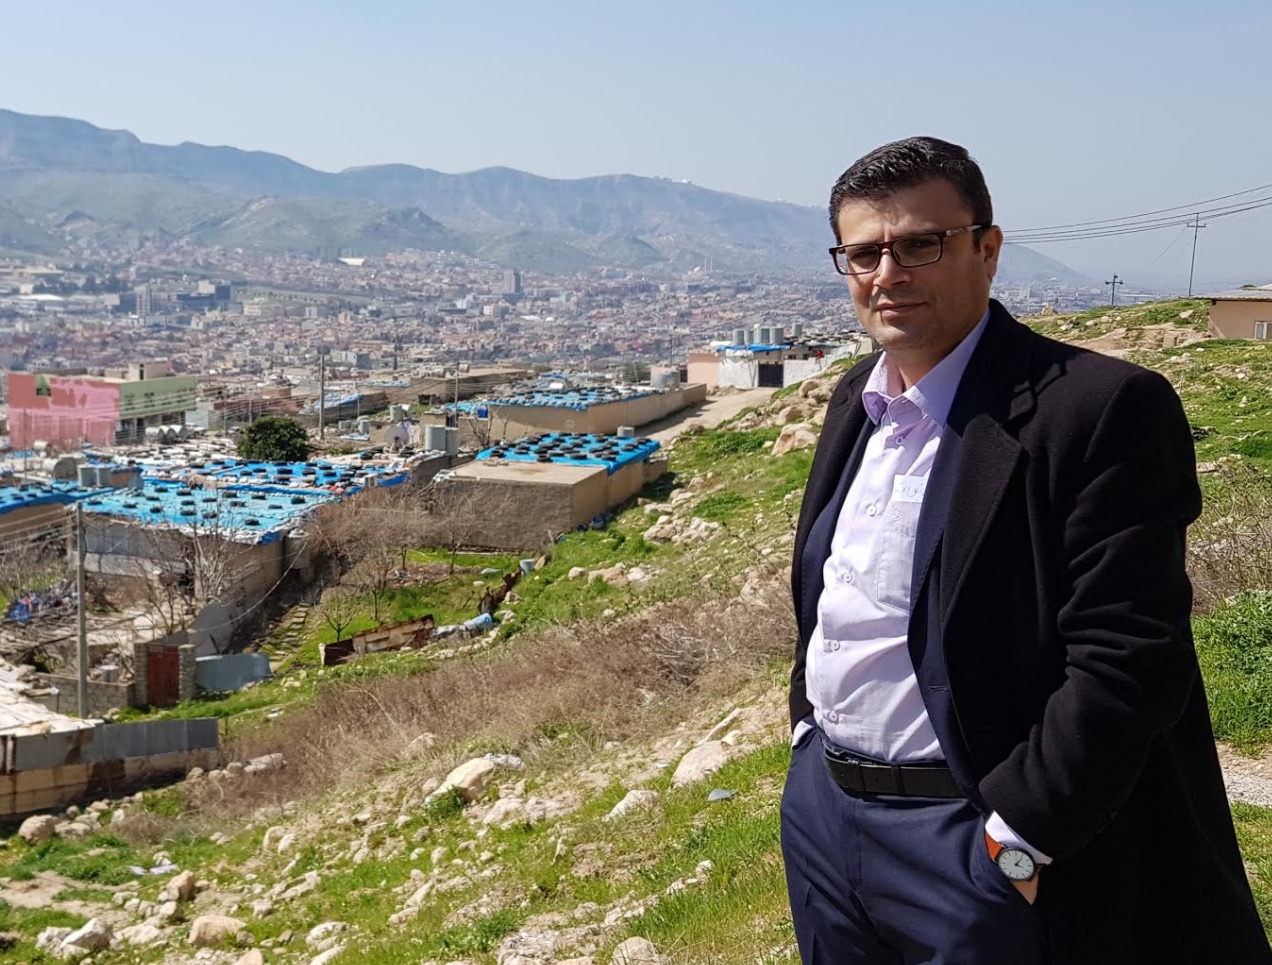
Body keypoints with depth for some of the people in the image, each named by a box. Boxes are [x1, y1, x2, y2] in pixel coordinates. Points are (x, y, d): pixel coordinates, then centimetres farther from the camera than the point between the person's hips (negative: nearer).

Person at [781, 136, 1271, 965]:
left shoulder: (1105, 408, -17)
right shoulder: (856, 400, 7)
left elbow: (1127, 662, -20)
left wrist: (1013, 841, -19)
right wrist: (810, 731, 13)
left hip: (970, 841, -7)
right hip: (818, 805, 7)